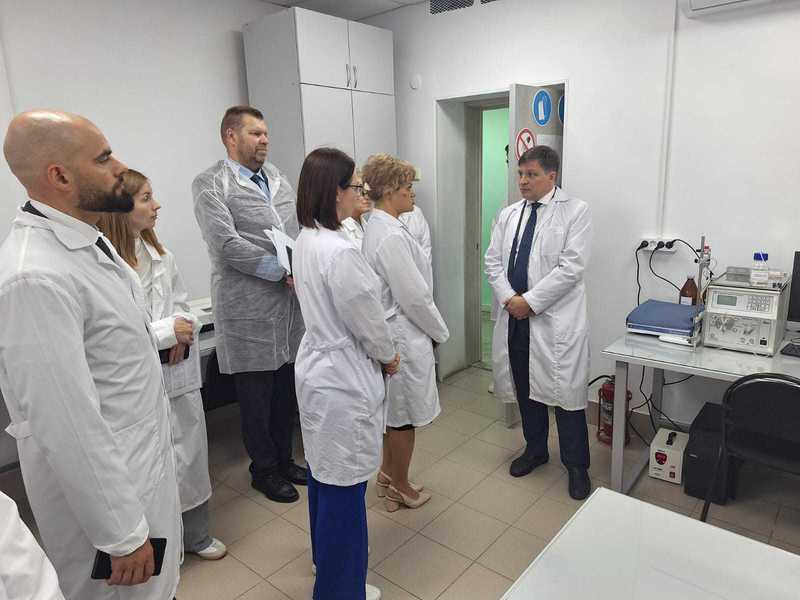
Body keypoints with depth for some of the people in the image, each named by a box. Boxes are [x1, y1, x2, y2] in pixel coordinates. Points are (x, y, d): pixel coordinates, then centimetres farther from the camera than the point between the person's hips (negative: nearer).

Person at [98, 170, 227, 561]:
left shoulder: (158, 253, 6)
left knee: (190, 455, 18)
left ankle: (195, 534, 40)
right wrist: (165, 332, -21)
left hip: (178, 374, 7)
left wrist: (183, 332, -8)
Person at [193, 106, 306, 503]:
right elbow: (226, 244, -16)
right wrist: (282, 271, -16)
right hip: (250, 307, -6)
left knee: (287, 391, 16)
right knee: (256, 396, 9)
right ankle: (264, 469, 29)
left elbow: (300, 228, 14)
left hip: (292, 300, 6)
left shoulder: (278, 178, 15)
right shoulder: (211, 184, -5)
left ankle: (284, 458, 36)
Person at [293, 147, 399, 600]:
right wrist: (389, 355, 0)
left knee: (326, 478, 25)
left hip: (319, 367, 10)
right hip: (344, 380, -10)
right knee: (344, 490, 7)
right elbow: (368, 323, -18)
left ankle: (328, 563, 48)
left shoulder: (307, 240, 4)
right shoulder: (341, 252, -27)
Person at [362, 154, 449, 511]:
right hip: (406, 337, -9)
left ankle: (388, 473, 41)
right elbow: (415, 297, -22)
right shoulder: (392, 236, -24)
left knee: (396, 411, 23)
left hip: (391, 332, 9)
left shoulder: (375, 227, 6)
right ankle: (400, 488, 29)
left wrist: (433, 329, 16)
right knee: (404, 416, 9)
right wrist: (440, 332, -6)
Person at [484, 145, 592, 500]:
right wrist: (509, 298, -9)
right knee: (525, 389, 16)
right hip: (515, 315, 5)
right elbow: (493, 261, 7)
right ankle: (535, 450, 36)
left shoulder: (574, 211, -5)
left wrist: (529, 300, -16)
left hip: (556, 319, -5)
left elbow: (571, 267, -14)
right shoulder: (508, 214, 11)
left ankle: (576, 465, 21)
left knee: (565, 392, 2)